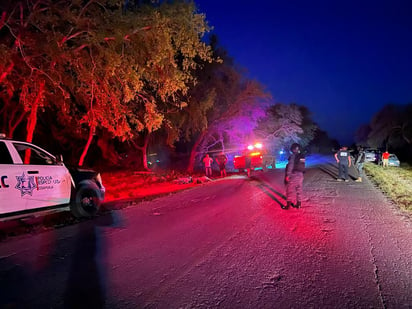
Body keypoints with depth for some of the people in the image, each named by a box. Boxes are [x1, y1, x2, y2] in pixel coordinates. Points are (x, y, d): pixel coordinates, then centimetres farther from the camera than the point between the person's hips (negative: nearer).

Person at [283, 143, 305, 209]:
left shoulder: (293, 156, -11)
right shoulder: (302, 156, 10)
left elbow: (290, 166, -17)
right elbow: (302, 166, 12)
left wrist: (287, 175, -16)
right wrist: (301, 173, 18)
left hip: (293, 174, -7)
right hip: (300, 175, 7)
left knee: (290, 190, -2)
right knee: (299, 190, 14)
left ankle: (288, 204, -1)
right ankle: (298, 204, 18)